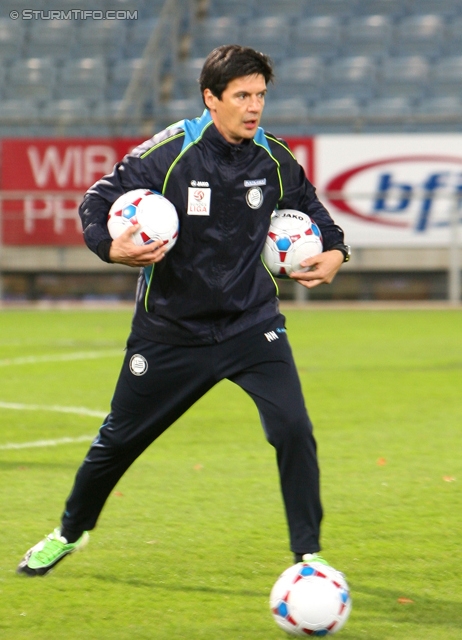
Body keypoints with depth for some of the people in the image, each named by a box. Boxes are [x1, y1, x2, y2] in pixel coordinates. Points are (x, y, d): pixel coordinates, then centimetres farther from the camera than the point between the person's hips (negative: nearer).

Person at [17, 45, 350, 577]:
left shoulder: (274, 159, -5)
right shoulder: (168, 153, -15)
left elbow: (310, 209, 14)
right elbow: (96, 203, -8)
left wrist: (334, 252, -6)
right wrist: (114, 249, -29)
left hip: (251, 325, 1)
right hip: (170, 329, -1)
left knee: (293, 429, -19)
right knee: (119, 439, 12)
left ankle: (308, 555, -5)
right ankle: (70, 533, 39)